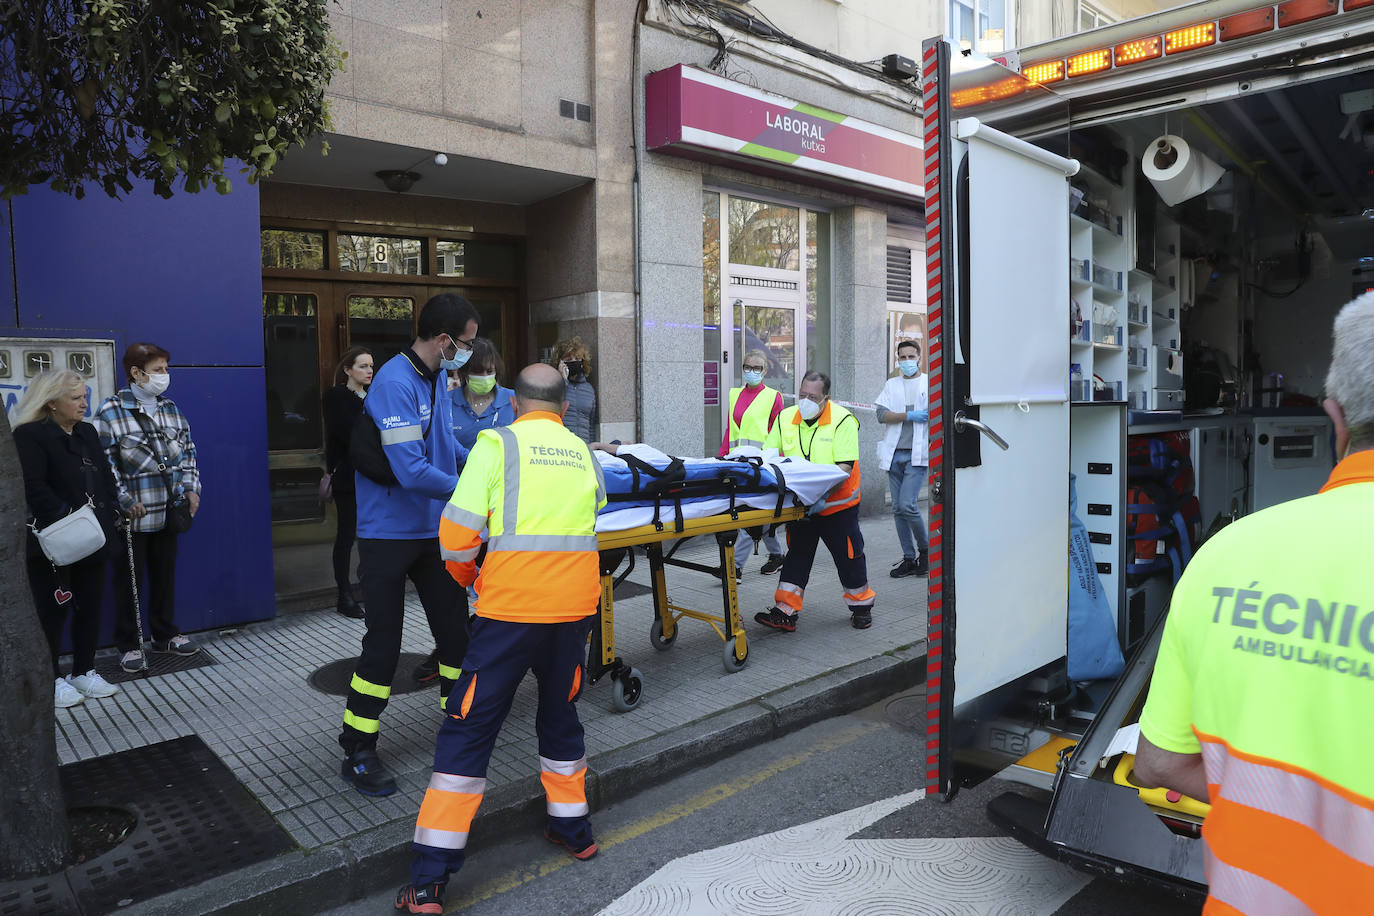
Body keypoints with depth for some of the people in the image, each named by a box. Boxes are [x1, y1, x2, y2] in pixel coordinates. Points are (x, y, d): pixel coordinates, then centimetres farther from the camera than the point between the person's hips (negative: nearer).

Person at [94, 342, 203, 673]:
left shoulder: (170, 407, 9)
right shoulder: (112, 410, -9)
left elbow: (188, 449, 15)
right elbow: (105, 462, -11)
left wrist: (191, 488, 5)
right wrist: (125, 500, -14)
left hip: (169, 510, 6)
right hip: (134, 514, -5)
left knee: (165, 574, 16)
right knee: (130, 579, 5)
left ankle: (166, 635, 29)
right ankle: (128, 646, 17)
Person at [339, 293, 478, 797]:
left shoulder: (438, 379, 7)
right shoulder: (395, 384, -22)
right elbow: (412, 471, -29)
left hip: (433, 529, 8)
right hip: (389, 533, -8)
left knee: (455, 627, 13)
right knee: (383, 642, -1)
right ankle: (357, 754, 15)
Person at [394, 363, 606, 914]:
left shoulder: (497, 444, -3)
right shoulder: (584, 454, 10)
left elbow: (458, 529, -9)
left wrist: (464, 573, 11)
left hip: (510, 607, -4)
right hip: (575, 605, 4)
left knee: (468, 729, 5)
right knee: (560, 713, 25)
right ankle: (573, 828, 39)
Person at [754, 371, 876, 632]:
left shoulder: (843, 420, -15)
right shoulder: (785, 418, -1)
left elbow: (845, 468, -21)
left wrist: (823, 495, -33)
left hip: (837, 504, -3)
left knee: (849, 556, 7)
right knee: (797, 555, 4)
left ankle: (861, 606, 26)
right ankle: (785, 612, 5)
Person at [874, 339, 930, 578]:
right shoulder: (891, 385, 14)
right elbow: (881, 414, 2)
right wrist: (910, 416, -9)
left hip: (917, 454, -4)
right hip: (894, 453, 4)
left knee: (907, 505, -15)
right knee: (898, 509, 6)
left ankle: (925, 549, 7)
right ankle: (909, 559, 15)